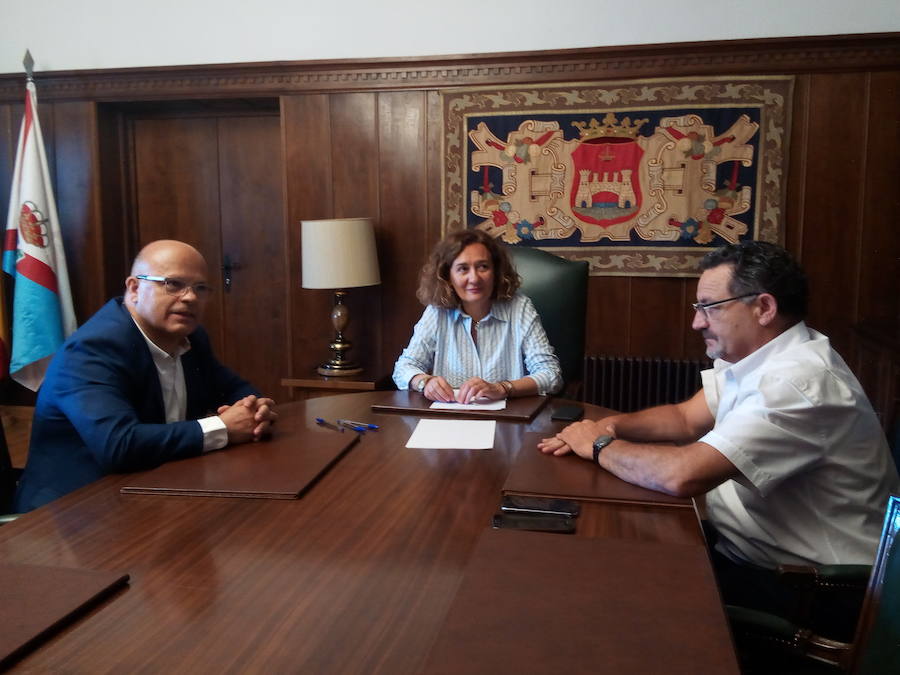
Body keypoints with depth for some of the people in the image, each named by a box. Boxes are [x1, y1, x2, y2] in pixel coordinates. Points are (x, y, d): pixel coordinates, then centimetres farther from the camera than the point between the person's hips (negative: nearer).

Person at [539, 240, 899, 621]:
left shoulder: (797, 380, -28)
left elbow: (682, 475, -34)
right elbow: (686, 418, 11)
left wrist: (601, 446, -17)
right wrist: (612, 426, -7)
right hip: (742, 547, 8)